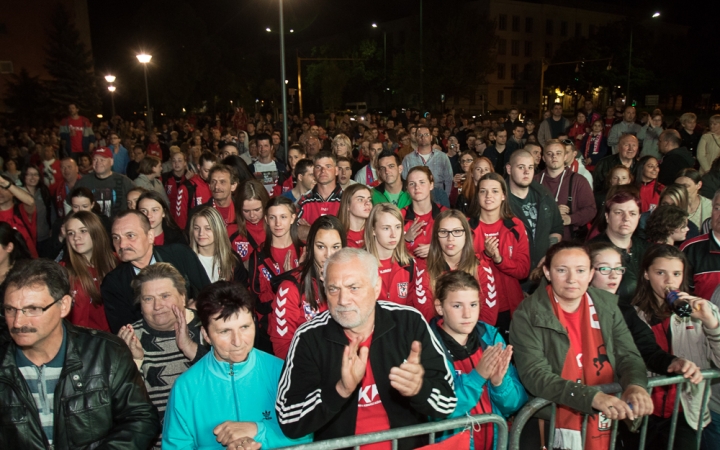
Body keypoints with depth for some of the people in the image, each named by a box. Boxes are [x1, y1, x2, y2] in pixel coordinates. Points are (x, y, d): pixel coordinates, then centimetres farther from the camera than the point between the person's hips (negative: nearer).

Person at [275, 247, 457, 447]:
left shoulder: (410, 322, -7)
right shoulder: (309, 337, -8)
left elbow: (447, 404, -5)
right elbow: (289, 423, -11)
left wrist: (419, 388, -25)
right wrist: (341, 390, -24)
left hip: (408, 443, 1)